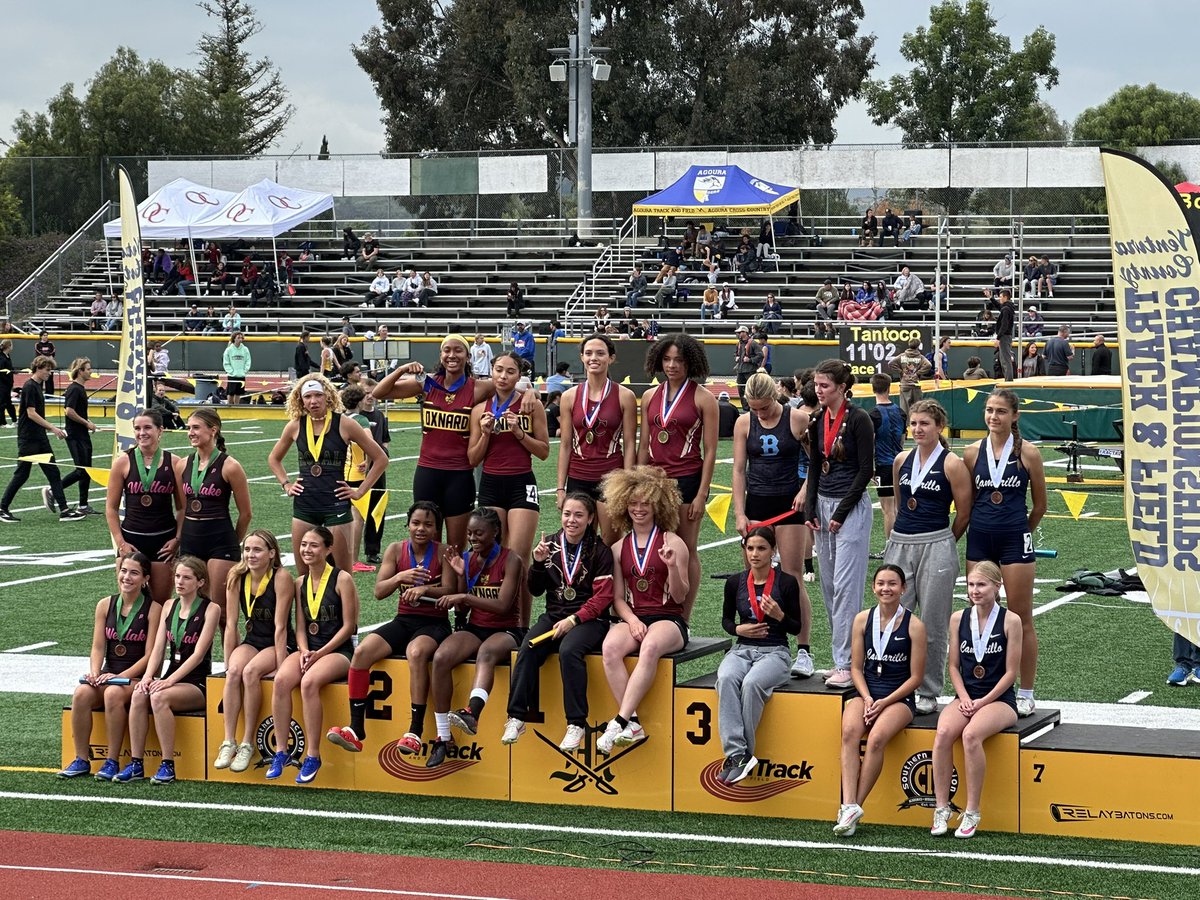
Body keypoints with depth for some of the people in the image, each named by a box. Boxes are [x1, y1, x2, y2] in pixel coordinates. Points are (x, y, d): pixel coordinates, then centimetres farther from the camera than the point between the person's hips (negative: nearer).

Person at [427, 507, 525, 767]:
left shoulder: (510, 561, -5)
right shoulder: (467, 559, 10)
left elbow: (502, 605, -17)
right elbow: (462, 609, 10)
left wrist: (464, 597, -22)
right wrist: (461, 575, -3)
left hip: (505, 630, -5)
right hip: (474, 628, 5)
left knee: (487, 652, -41)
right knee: (441, 657, -26)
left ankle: (472, 712, -66)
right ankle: (443, 737, -24)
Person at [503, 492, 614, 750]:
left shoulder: (599, 552, -2)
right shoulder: (551, 545, 8)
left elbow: (603, 597, -7)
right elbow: (536, 591, 12)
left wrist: (573, 619, -16)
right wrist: (538, 563, -6)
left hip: (589, 619, -4)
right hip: (554, 616, 4)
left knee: (569, 650, -34)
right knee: (527, 649, -25)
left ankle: (576, 723, -28)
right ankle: (517, 717, -23)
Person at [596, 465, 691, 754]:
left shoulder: (672, 543, 4)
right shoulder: (620, 548, 14)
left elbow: (680, 597, 1)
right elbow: (617, 598, 12)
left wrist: (672, 567, -18)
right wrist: (632, 620, -8)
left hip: (668, 619, -3)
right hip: (632, 618, 3)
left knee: (651, 647, -39)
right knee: (610, 647, -33)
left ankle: (620, 721, -42)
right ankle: (632, 724, -34)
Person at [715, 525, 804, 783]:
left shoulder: (787, 582, 0)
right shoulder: (735, 582, 7)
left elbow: (796, 628, 3)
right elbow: (726, 619, 20)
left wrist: (779, 615, -17)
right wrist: (739, 629, -2)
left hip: (775, 652, -3)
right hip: (742, 650, 3)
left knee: (751, 683, -36)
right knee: (726, 679, -33)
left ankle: (740, 755, -27)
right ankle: (737, 753, -40)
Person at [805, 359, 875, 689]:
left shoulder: (858, 420, -12)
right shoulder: (818, 420, 9)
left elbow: (866, 469, -12)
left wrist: (842, 512, -13)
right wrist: (810, 510, 6)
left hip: (852, 505, -8)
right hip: (823, 504, 8)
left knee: (845, 584, -10)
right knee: (828, 584, 8)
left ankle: (846, 664, -10)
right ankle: (843, 656, 15)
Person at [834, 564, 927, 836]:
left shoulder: (913, 625, -3)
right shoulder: (863, 620, 6)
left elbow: (916, 676, -2)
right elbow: (856, 667, 9)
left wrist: (884, 702, -11)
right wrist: (867, 698, -8)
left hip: (899, 697, -3)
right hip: (866, 693, 3)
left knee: (876, 738, -32)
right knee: (849, 732, -30)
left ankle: (854, 808, -25)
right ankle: (849, 806, -37)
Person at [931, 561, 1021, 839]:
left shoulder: (1010, 621, -4)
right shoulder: (958, 619, 7)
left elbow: (1011, 672, -5)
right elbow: (954, 665, 10)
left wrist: (984, 701, -12)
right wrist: (965, 699, -6)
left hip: (999, 699, -3)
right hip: (966, 697, 4)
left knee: (971, 735, -34)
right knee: (943, 733, -29)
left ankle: (972, 812, -24)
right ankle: (942, 808, -21)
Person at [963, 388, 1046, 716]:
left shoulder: (1027, 453, -5)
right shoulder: (973, 452, 3)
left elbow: (1040, 505, 6)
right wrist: (984, 526, 13)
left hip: (1015, 540, -3)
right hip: (979, 539, 3)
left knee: (1021, 619, 3)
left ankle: (1025, 694, 11)